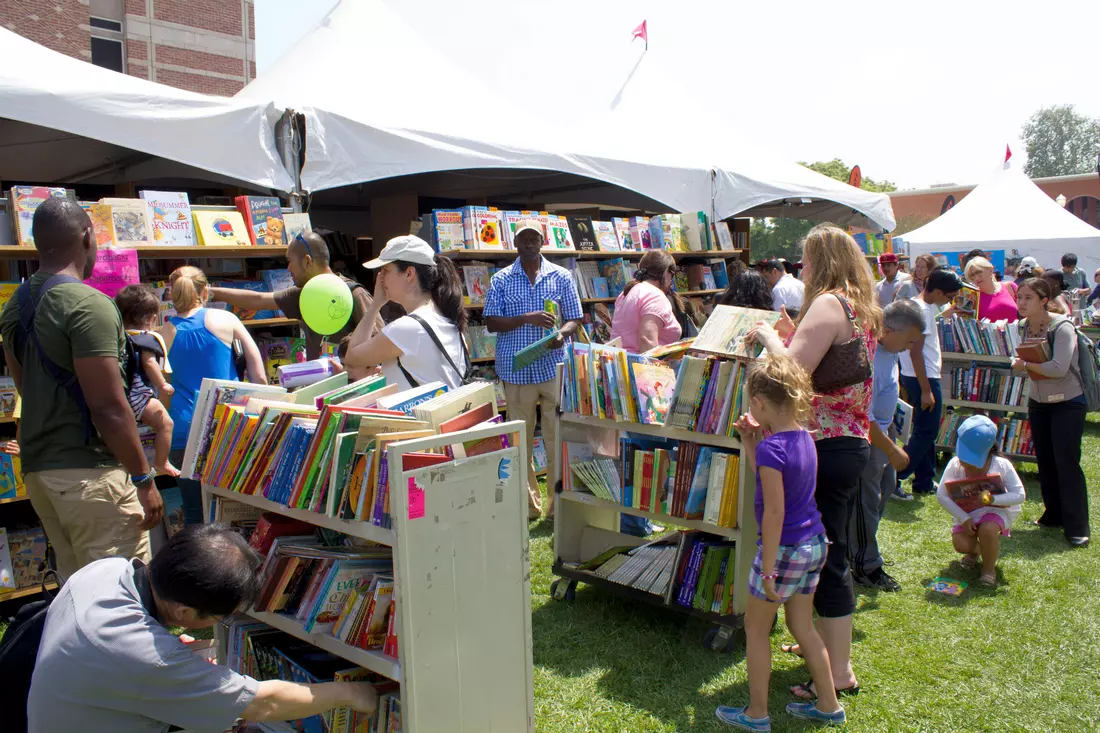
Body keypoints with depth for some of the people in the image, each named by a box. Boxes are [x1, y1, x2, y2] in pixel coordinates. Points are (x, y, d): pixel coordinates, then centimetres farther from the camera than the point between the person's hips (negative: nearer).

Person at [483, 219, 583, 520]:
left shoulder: (561, 277, 7)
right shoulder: (501, 280, 5)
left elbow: (574, 319, 8)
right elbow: (491, 323, -1)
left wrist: (561, 334, -15)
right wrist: (527, 318, -15)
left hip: (554, 368, 0)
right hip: (516, 370, 0)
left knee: (557, 437, 1)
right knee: (520, 440, 6)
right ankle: (528, 504, 17)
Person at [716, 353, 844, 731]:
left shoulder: (772, 447, -23)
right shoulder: (803, 436, 3)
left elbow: (774, 511, -24)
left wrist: (768, 569, -20)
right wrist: (751, 441, 8)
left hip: (785, 548, -8)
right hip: (814, 543, 8)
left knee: (755, 628, 10)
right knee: (802, 626, 22)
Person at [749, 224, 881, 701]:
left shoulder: (828, 304, -16)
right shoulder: (862, 307, 15)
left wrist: (769, 337, -8)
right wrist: (795, 336, 15)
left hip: (827, 445, -10)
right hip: (852, 442, 10)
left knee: (826, 557, -2)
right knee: (832, 550, 21)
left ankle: (839, 673, 8)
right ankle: (828, 641, 37)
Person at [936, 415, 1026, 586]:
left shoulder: (1001, 465, -22)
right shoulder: (955, 464, -18)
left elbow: (1020, 495, -19)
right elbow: (941, 495, -15)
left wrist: (993, 499, -36)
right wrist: (964, 519, -21)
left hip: (995, 510, -2)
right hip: (967, 513, 2)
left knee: (987, 529, -35)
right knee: (961, 544, -21)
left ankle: (989, 568, -5)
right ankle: (976, 550, 21)